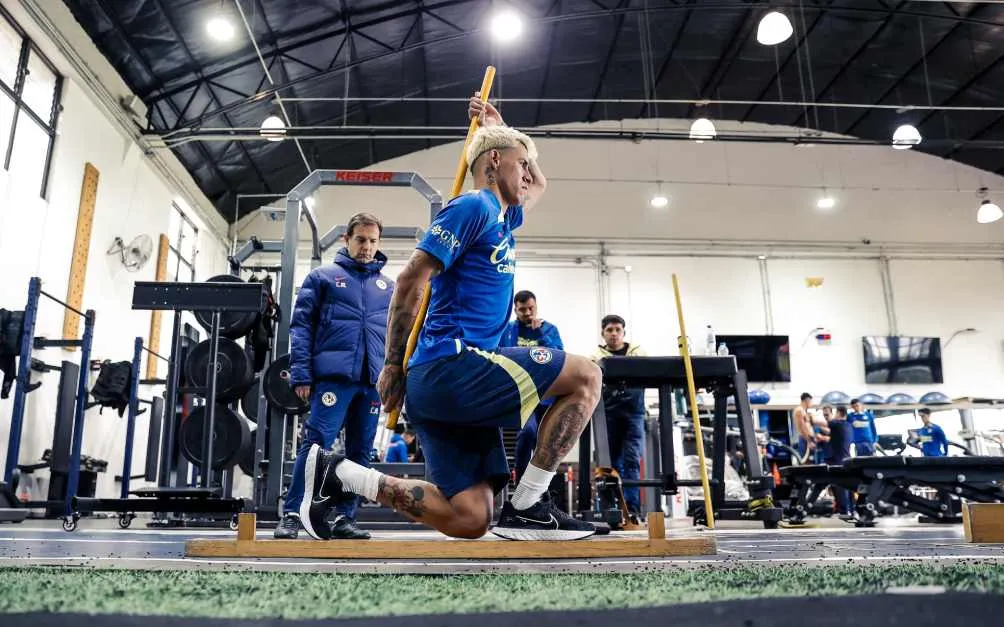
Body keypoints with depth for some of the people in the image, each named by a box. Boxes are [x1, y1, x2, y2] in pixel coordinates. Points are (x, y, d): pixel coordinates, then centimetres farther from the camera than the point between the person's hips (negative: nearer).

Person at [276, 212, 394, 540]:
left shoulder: (388, 286, 17)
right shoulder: (323, 277, 8)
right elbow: (301, 326, 2)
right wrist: (301, 374, -7)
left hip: (374, 380, 4)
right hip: (334, 375, -4)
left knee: (360, 451, 6)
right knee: (316, 443, -10)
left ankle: (345, 518, 14)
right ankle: (291, 514, -1)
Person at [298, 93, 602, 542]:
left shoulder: (501, 217, 23)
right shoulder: (473, 207, -5)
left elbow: (538, 185, 44)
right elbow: (411, 281, -11)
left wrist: (498, 128, 33)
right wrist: (393, 366, -8)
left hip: (451, 385, 9)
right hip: (449, 366, -9)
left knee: (469, 520, 3)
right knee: (584, 377, -12)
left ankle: (336, 474, 8)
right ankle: (526, 507, -9)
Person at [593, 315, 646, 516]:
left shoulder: (637, 351, 15)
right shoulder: (597, 356, 13)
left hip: (633, 412, 0)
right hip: (609, 413, 1)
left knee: (632, 460, -8)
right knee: (614, 463, 4)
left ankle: (632, 507, -7)